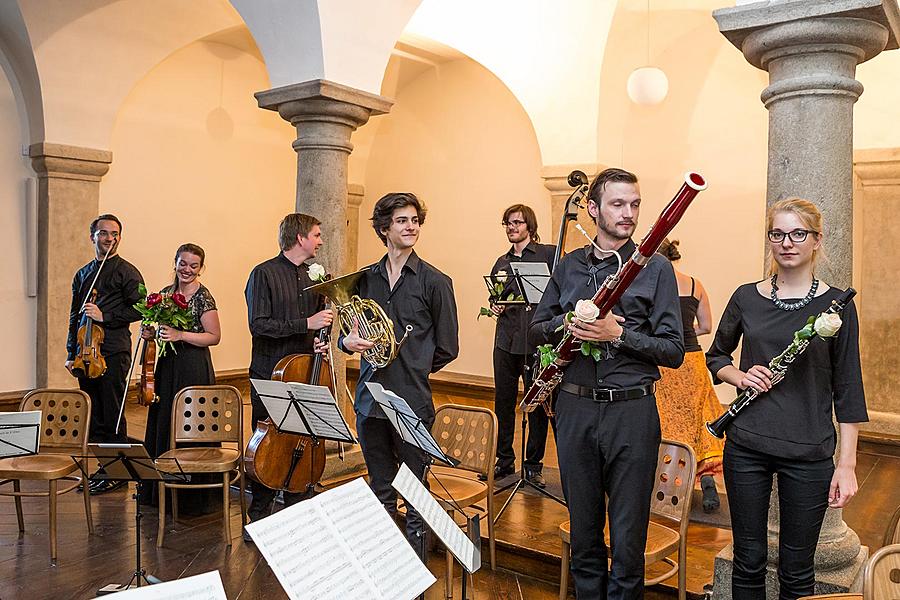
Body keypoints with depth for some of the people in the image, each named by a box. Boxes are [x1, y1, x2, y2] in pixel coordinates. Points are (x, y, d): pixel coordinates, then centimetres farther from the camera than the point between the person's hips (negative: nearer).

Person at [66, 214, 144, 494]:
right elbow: (75, 316, 19)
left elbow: (138, 310, -8)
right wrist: (72, 353, 15)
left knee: (112, 415, -3)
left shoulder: (127, 272, -1)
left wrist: (104, 316, -15)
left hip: (114, 353, -6)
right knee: (93, 416, 10)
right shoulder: (82, 274, 17)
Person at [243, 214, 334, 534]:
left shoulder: (312, 278, 12)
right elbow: (258, 324, -16)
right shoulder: (264, 273, -7)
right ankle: (258, 517, 19)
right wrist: (306, 323, -20)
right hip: (270, 377, -5)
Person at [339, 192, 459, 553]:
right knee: (380, 494, 17)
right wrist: (347, 342, -5)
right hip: (370, 399, 4)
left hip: (412, 402, -4)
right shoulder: (365, 278, 9)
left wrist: (412, 371, 4)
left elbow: (446, 349, 1)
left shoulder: (434, 282, -3)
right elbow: (352, 333, 17)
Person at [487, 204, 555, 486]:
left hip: (536, 342, -5)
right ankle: (504, 461, 25)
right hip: (506, 341, 5)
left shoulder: (549, 254, -2)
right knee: (503, 404, 11)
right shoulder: (501, 262, 16)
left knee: (537, 405, 5)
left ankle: (533, 465, 19)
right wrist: (494, 306, 4)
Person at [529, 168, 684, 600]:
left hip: (632, 411, -3)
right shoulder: (569, 266, 9)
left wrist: (618, 333, -19)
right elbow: (536, 329, 14)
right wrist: (564, 325, -9)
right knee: (584, 527, 16)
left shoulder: (655, 268, -1)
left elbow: (673, 352, -5)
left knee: (628, 535, 6)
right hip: (575, 409, 3)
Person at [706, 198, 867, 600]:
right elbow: (716, 357, 16)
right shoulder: (747, 298, 3)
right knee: (749, 560, 12)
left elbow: (847, 389, -1)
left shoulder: (836, 305, -3)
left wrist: (847, 464, -5)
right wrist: (741, 377, -6)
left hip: (809, 452, -1)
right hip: (747, 446, 2)